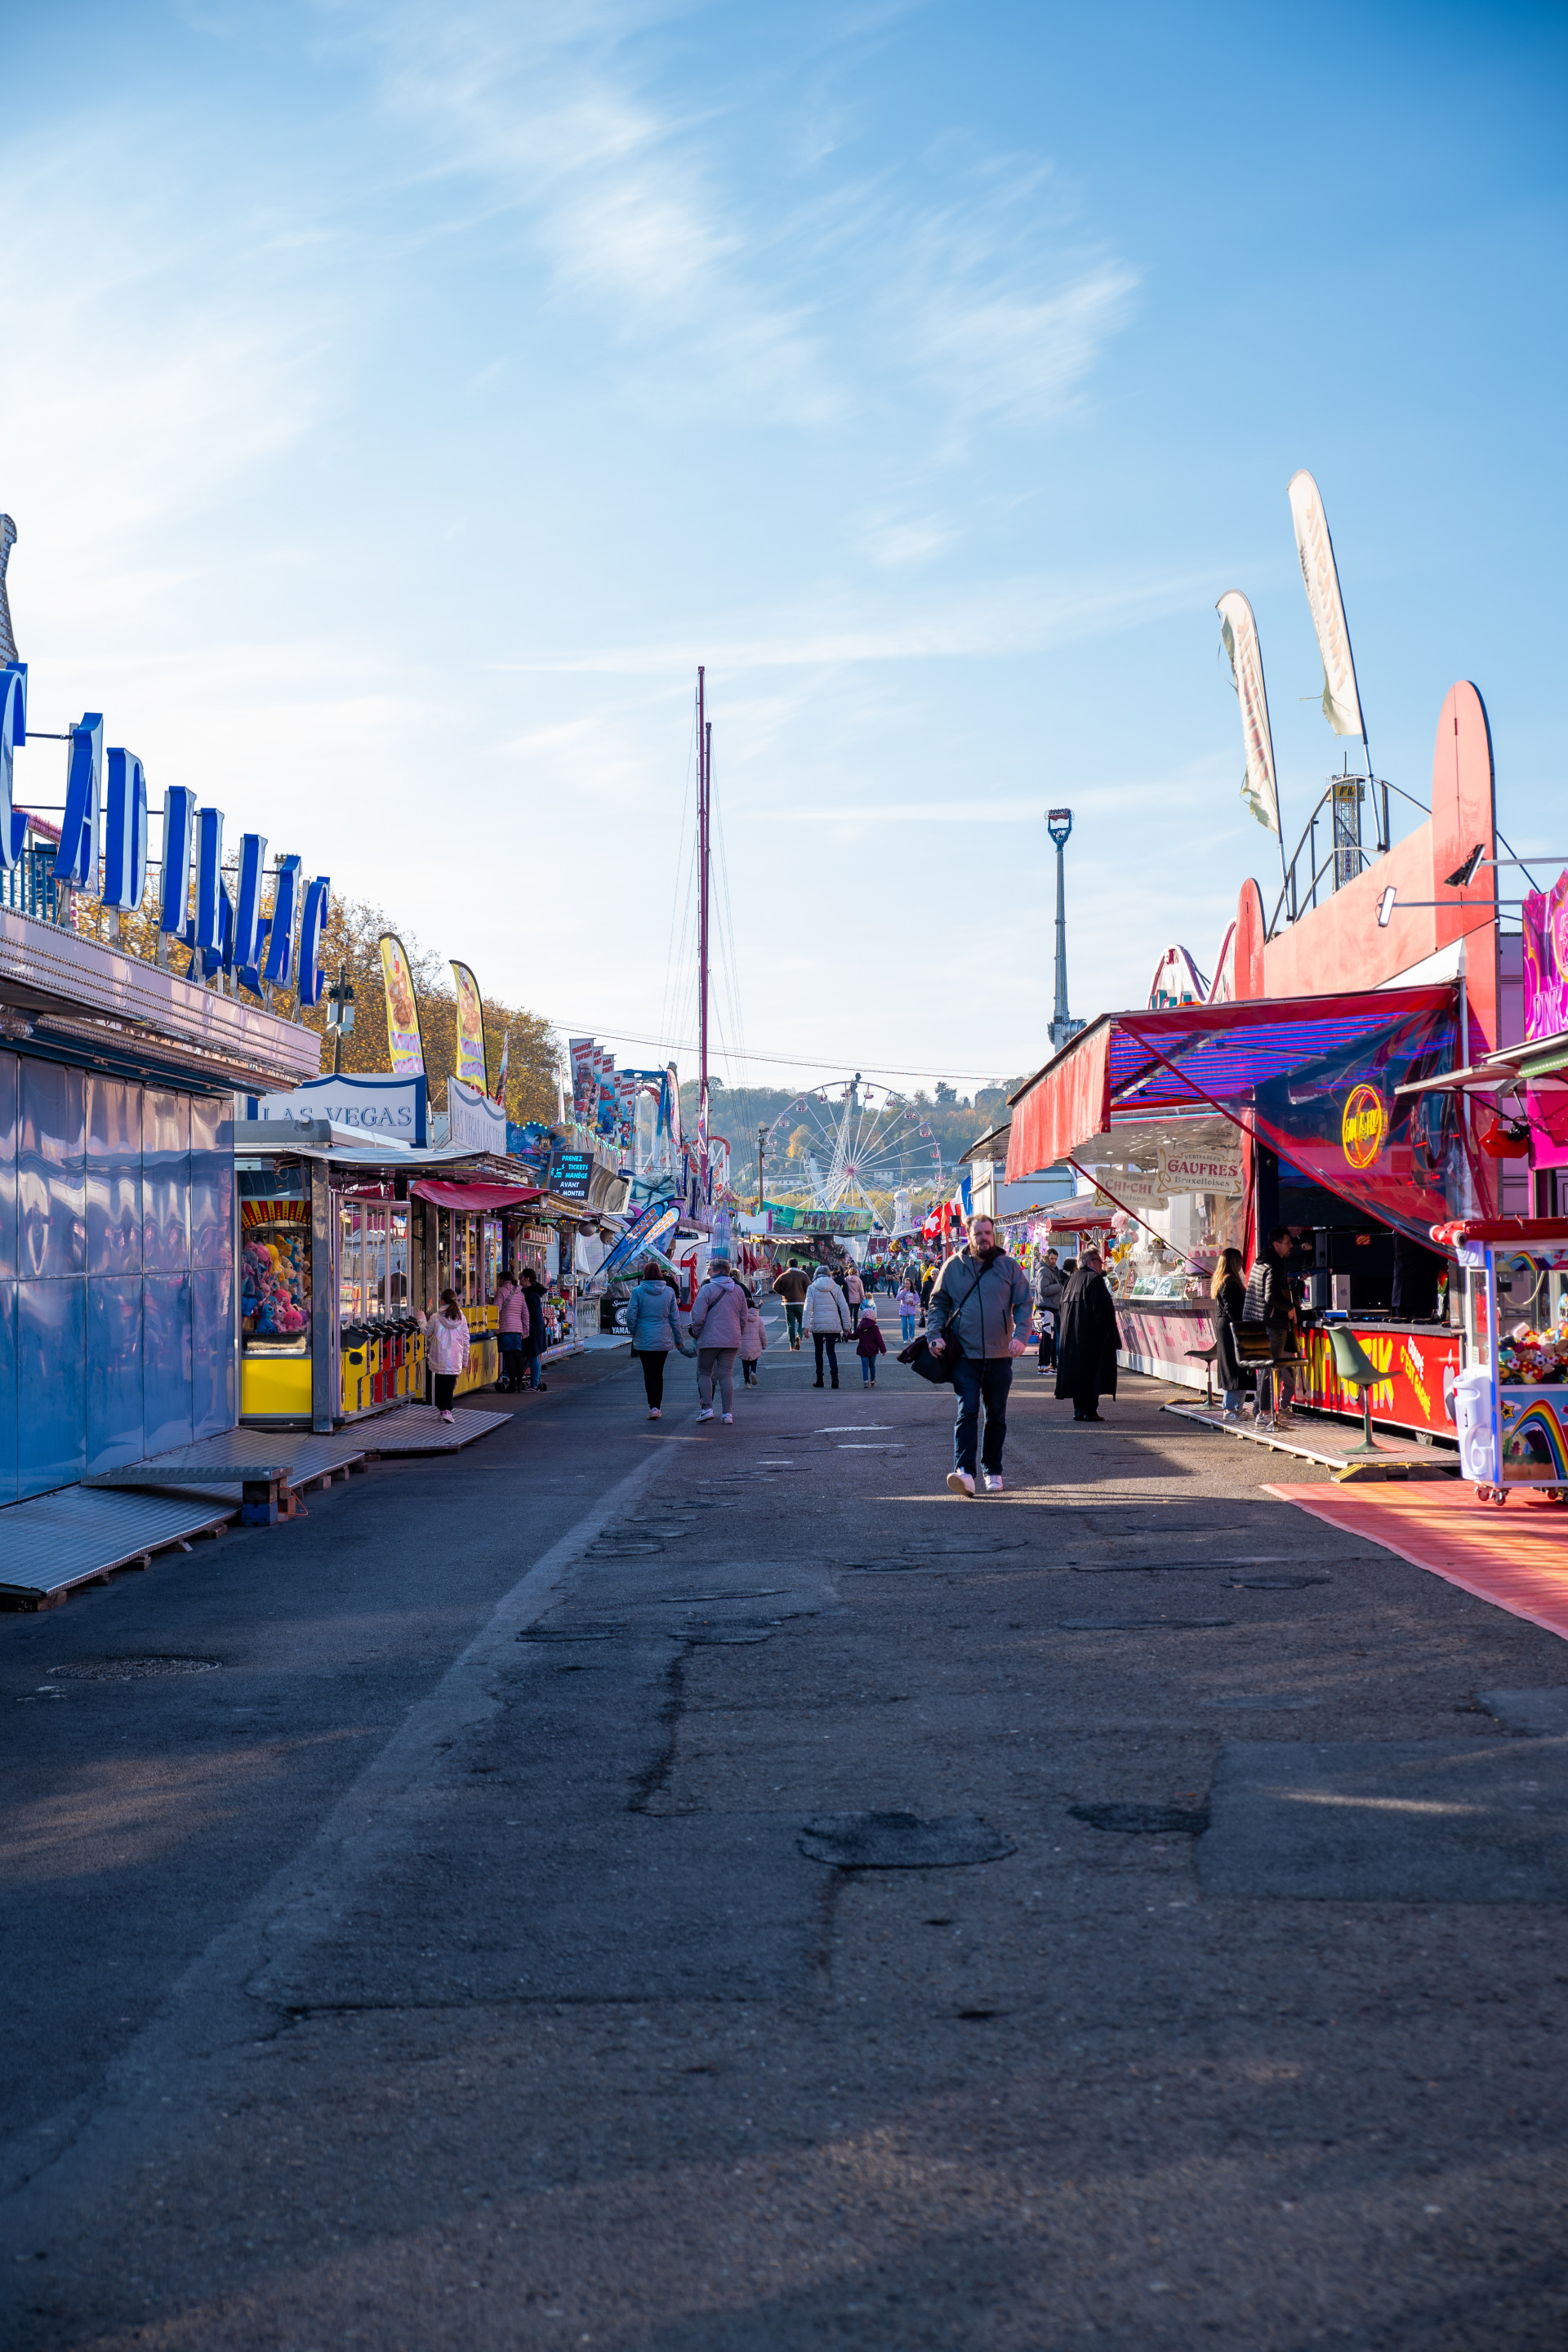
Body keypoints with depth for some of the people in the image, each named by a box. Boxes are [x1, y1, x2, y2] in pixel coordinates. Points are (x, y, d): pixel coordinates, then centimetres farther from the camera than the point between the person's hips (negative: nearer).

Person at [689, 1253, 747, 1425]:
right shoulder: (738, 1290, 10)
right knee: (726, 1374, 6)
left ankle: (707, 1408, -3)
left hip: (709, 1339, -5)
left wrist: (696, 1333, 3)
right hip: (732, 1341, 5)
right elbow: (743, 1317, 16)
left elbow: (698, 1316, -13)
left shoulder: (707, 1289, -9)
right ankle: (728, 1413, 1)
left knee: (704, 1373, 8)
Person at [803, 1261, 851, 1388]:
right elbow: (844, 1308, 2)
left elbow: (808, 1308, -9)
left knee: (819, 1351, 14)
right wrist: (847, 1326, 6)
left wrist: (805, 1326, -11)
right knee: (831, 1350, 5)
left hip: (817, 1325, -1)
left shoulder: (812, 1288, -1)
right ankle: (834, 1375, -18)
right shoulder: (836, 1288, 4)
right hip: (833, 1325, 1)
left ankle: (819, 1379, 17)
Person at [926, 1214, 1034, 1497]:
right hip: (965, 1355, -2)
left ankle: (993, 1471, 26)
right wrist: (935, 1335, -8)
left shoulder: (1009, 1267, 4)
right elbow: (938, 1303, 8)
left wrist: (1020, 1335, -13)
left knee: (996, 1416, 13)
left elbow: (1024, 1304, 3)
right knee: (967, 1411, -14)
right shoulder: (953, 1267, 4)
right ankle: (964, 1471, -23)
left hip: (1000, 1356, 2)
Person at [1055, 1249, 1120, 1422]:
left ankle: (1079, 1410, 13)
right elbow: (1102, 1309, -17)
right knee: (1092, 1371, -4)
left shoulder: (1073, 1280, 13)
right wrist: (1108, 1332, -13)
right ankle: (1090, 1411, -4)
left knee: (1077, 1371, 11)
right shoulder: (1094, 1279, -11)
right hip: (1091, 1336, -8)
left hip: (1071, 1335, 8)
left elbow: (1064, 1306, 17)